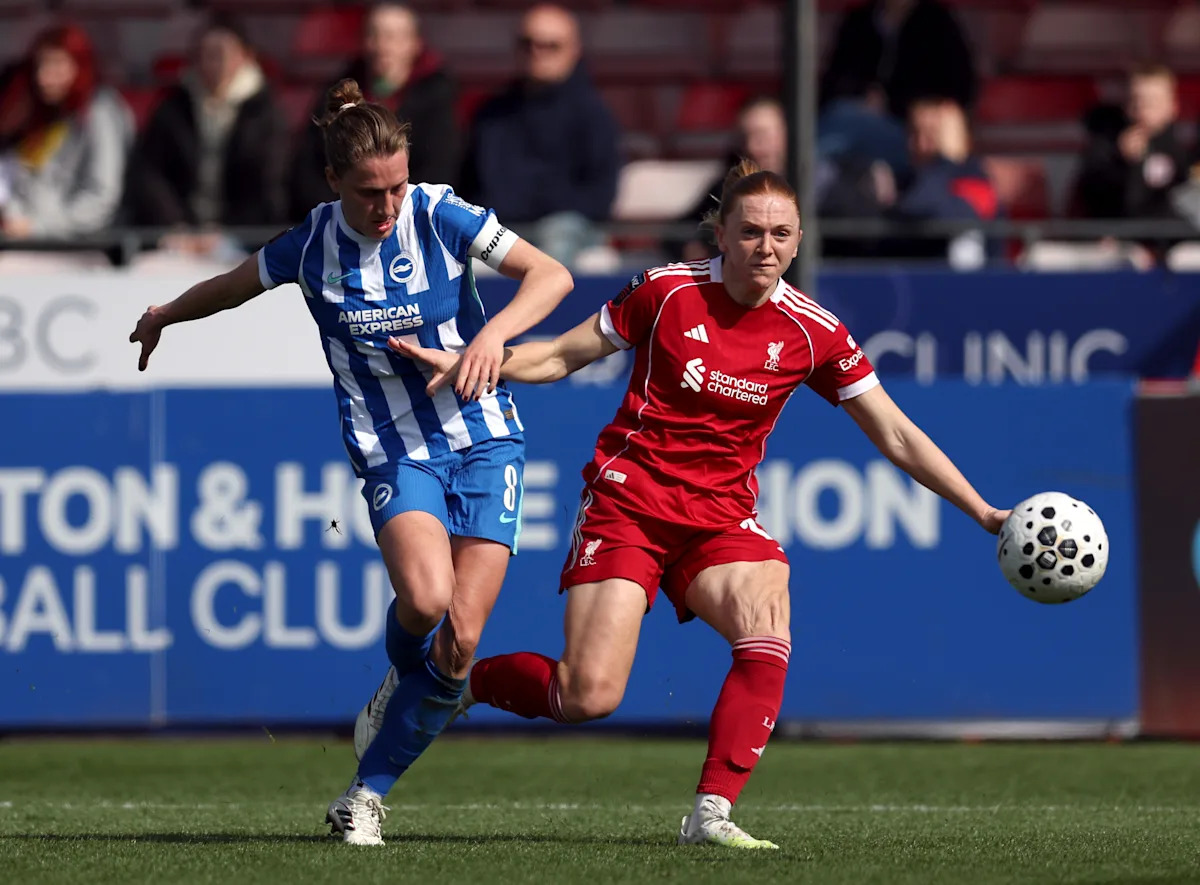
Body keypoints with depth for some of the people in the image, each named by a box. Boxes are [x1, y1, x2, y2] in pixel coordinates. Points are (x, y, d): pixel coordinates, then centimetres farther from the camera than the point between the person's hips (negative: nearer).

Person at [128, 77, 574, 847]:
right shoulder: (309, 246, -5)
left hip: (483, 440, 0)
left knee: (460, 640, -8)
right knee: (425, 595, -29)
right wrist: (164, 317, 33)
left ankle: (369, 792, 9)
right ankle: (405, 678, 6)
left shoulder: (439, 215, -9)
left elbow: (552, 275, -11)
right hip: (395, 455, 0)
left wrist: (494, 333, -28)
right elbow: (231, 287, 17)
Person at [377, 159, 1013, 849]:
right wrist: (466, 363, -9)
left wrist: (983, 513, -1)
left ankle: (712, 814, -26)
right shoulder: (667, 292, -6)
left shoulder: (813, 332, -2)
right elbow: (561, 357, 4)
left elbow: (896, 436, 4)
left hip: (721, 514, 3)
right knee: (589, 696, -16)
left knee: (768, 625, -30)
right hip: (628, 499, -3)